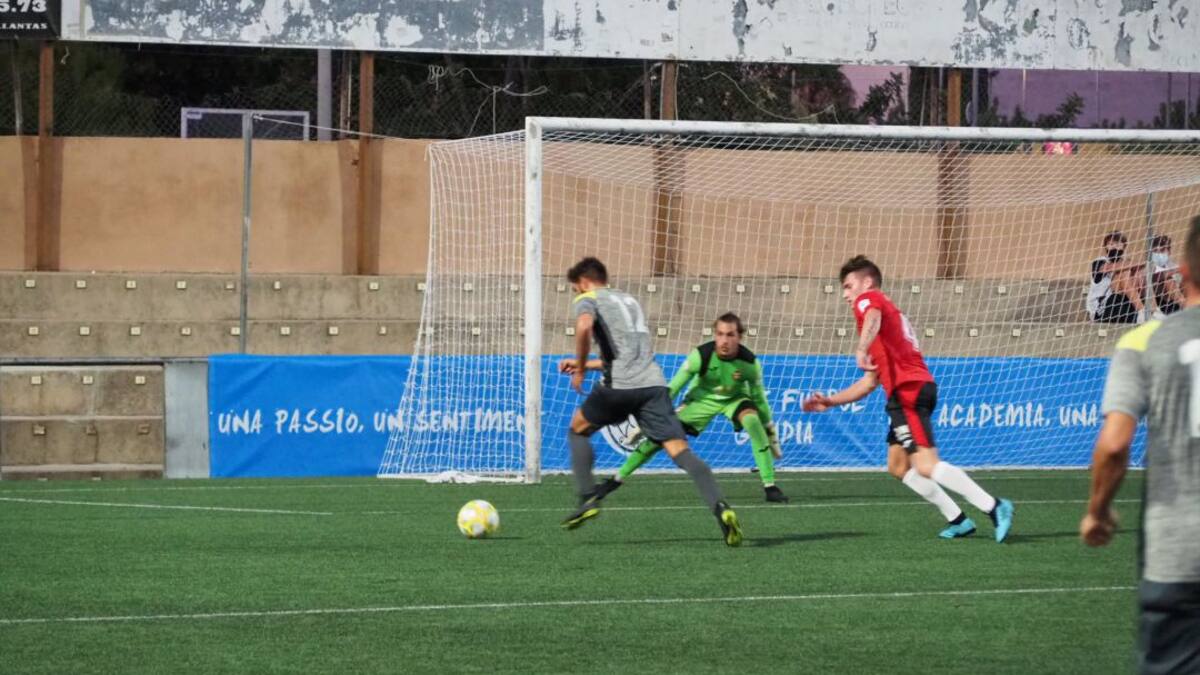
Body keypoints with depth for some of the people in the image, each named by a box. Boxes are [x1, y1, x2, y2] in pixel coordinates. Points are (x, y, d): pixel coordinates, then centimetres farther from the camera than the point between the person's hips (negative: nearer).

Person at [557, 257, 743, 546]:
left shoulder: (587, 300, 10)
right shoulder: (629, 300, 32)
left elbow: (584, 326, -16)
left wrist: (580, 369, -3)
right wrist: (585, 364, 45)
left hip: (619, 386, -5)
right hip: (653, 382, 5)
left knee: (578, 430, 22)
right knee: (679, 449, -7)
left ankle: (588, 499, 10)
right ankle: (719, 507, -29)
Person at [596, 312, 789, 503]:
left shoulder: (750, 363, -27)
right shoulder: (701, 356, -31)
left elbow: (759, 399, -9)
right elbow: (672, 389, -20)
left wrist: (771, 432, 0)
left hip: (735, 399, 0)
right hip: (702, 398, 0)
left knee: (753, 421, -32)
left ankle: (770, 486, -25)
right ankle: (617, 479, 9)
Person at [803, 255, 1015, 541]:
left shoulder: (868, 299, 5)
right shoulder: (889, 311, 32)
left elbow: (873, 317, -24)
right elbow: (870, 381, 34)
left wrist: (862, 350, -41)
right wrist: (831, 401, 31)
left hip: (908, 390, -10)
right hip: (906, 392, 10)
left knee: (926, 466, -18)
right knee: (898, 466, 15)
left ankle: (994, 507, -25)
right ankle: (958, 520, 10)